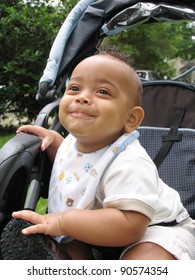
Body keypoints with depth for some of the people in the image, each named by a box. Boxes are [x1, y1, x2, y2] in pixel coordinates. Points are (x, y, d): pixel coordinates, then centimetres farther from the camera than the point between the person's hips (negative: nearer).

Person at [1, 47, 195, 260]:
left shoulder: (129, 164, -34)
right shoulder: (74, 140, -8)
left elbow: (130, 226, -44)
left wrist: (63, 221, -42)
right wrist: (52, 138, -3)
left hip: (154, 228, -8)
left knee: (143, 259, -36)